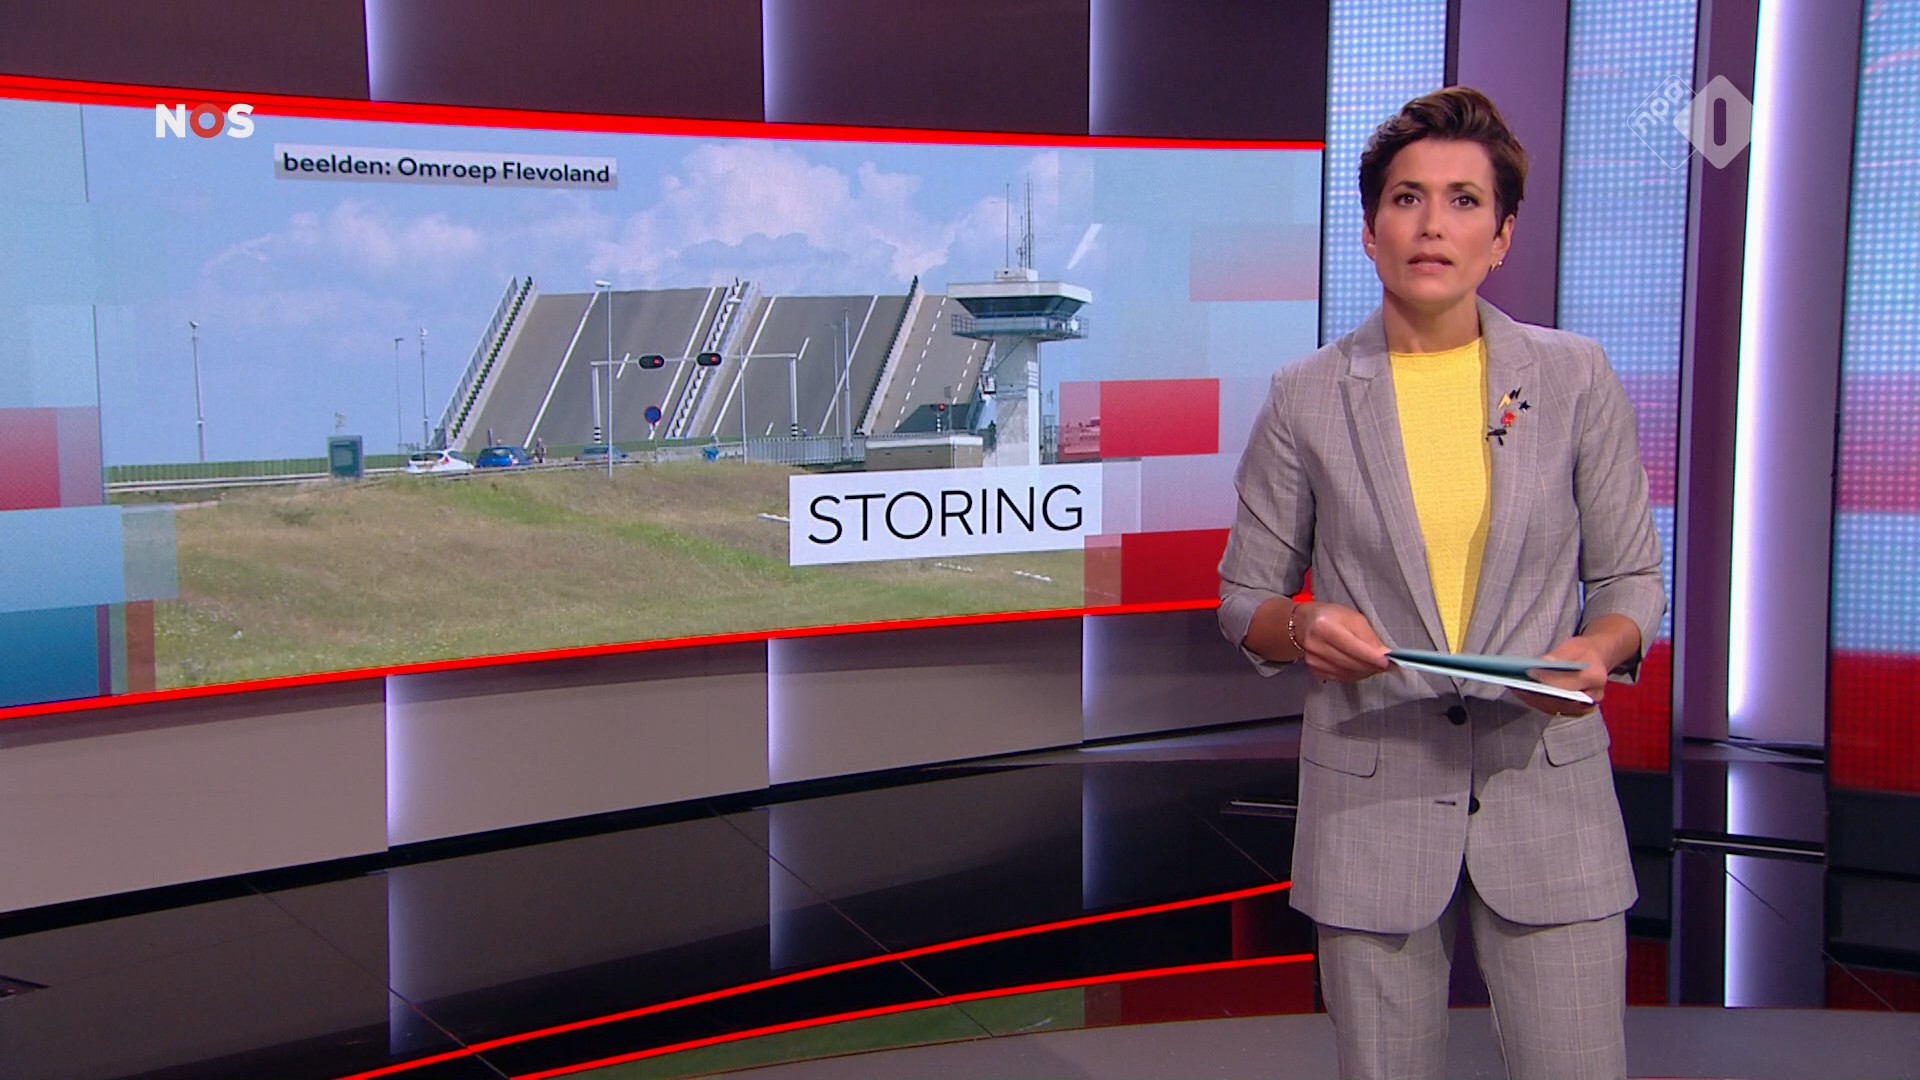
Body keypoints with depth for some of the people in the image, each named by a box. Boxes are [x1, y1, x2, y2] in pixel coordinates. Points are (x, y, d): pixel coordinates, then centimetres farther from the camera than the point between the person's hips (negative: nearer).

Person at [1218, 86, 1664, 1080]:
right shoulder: (1306, 399, 1)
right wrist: (1303, 629, -15)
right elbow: (1245, 596, 7)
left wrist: (1596, 651, -15)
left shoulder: (1576, 380, 2)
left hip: (1546, 796, 0)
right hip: (1371, 803, 0)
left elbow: (1631, 580, 7)